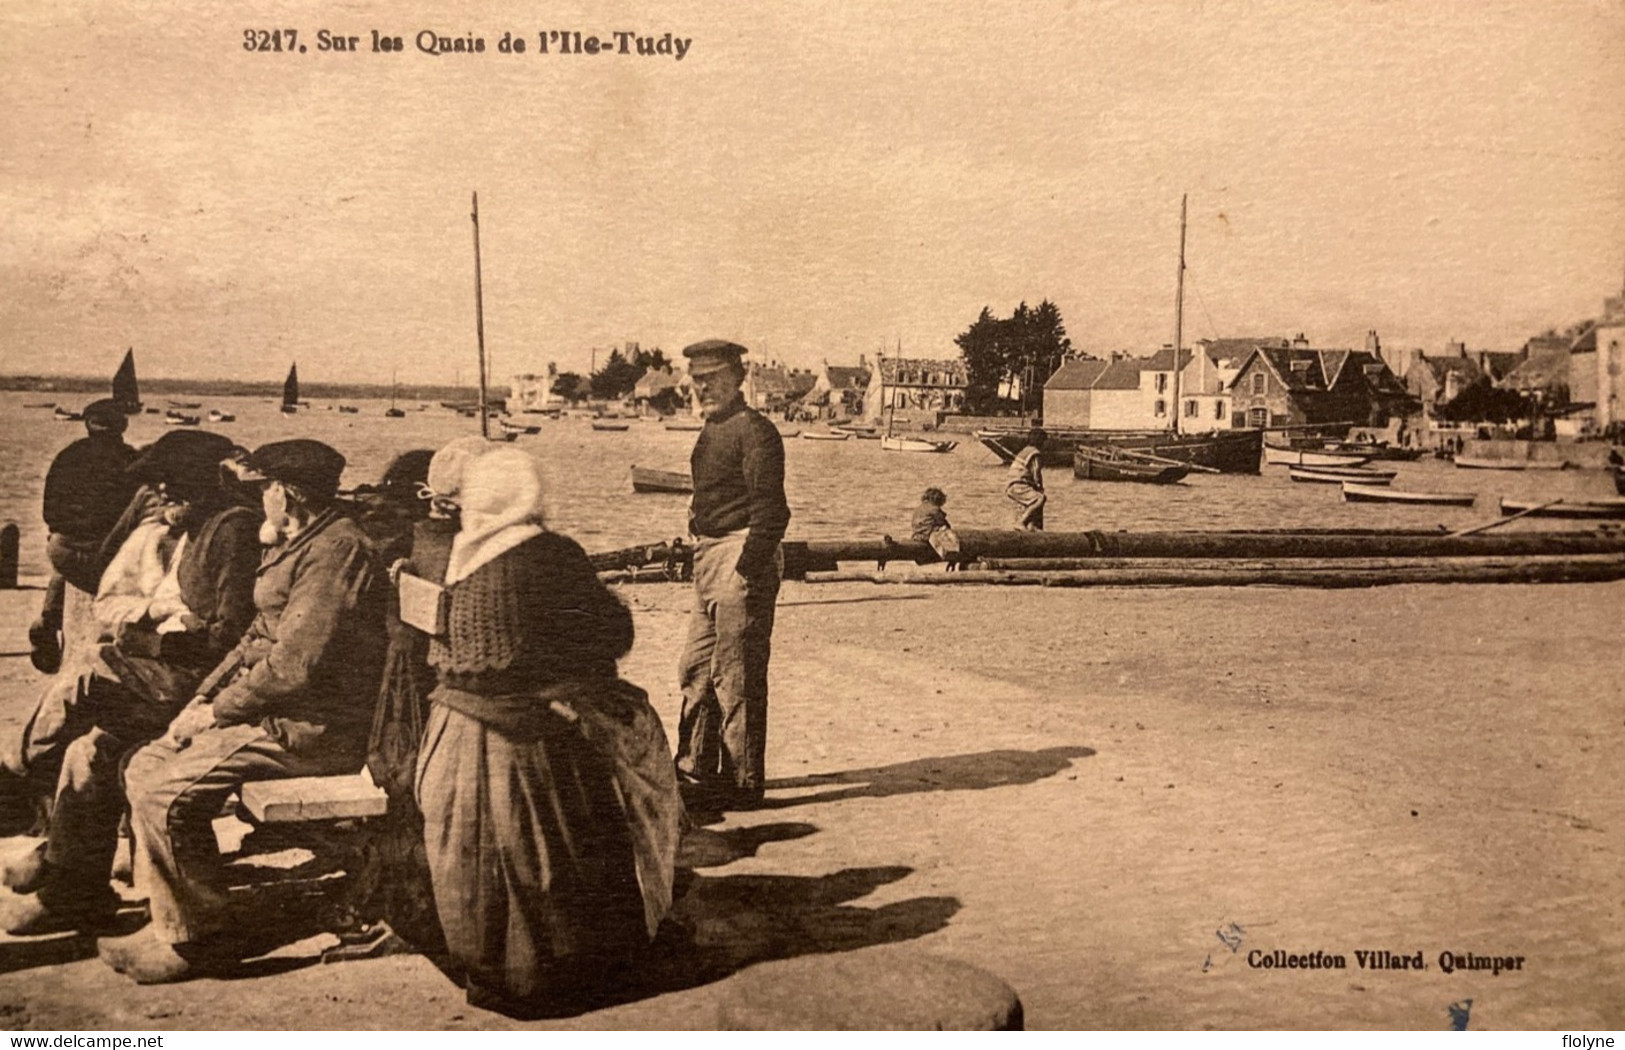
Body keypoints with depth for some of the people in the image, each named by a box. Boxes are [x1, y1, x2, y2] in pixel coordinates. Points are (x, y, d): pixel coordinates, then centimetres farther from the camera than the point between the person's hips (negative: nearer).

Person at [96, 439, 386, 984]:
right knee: (145, 767, 6)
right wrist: (202, 700, 6)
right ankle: (170, 925, 11)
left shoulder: (335, 550, -18)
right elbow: (258, 639, 19)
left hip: (315, 726, -11)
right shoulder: (297, 545, 17)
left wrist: (217, 711, -12)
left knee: (165, 791, -17)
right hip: (277, 709, 11)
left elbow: (294, 664, -24)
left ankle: (200, 938, -1)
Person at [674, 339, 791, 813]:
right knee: (696, 669, 15)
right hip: (709, 556, 10)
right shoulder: (712, 430, 16)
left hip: (743, 556, -10)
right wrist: (704, 558, 15)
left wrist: (744, 572, -23)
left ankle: (742, 782, 8)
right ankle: (694, 772, 26)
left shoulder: (754, 430, -13)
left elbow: (770, 510, -19)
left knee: (736, 676, -3)